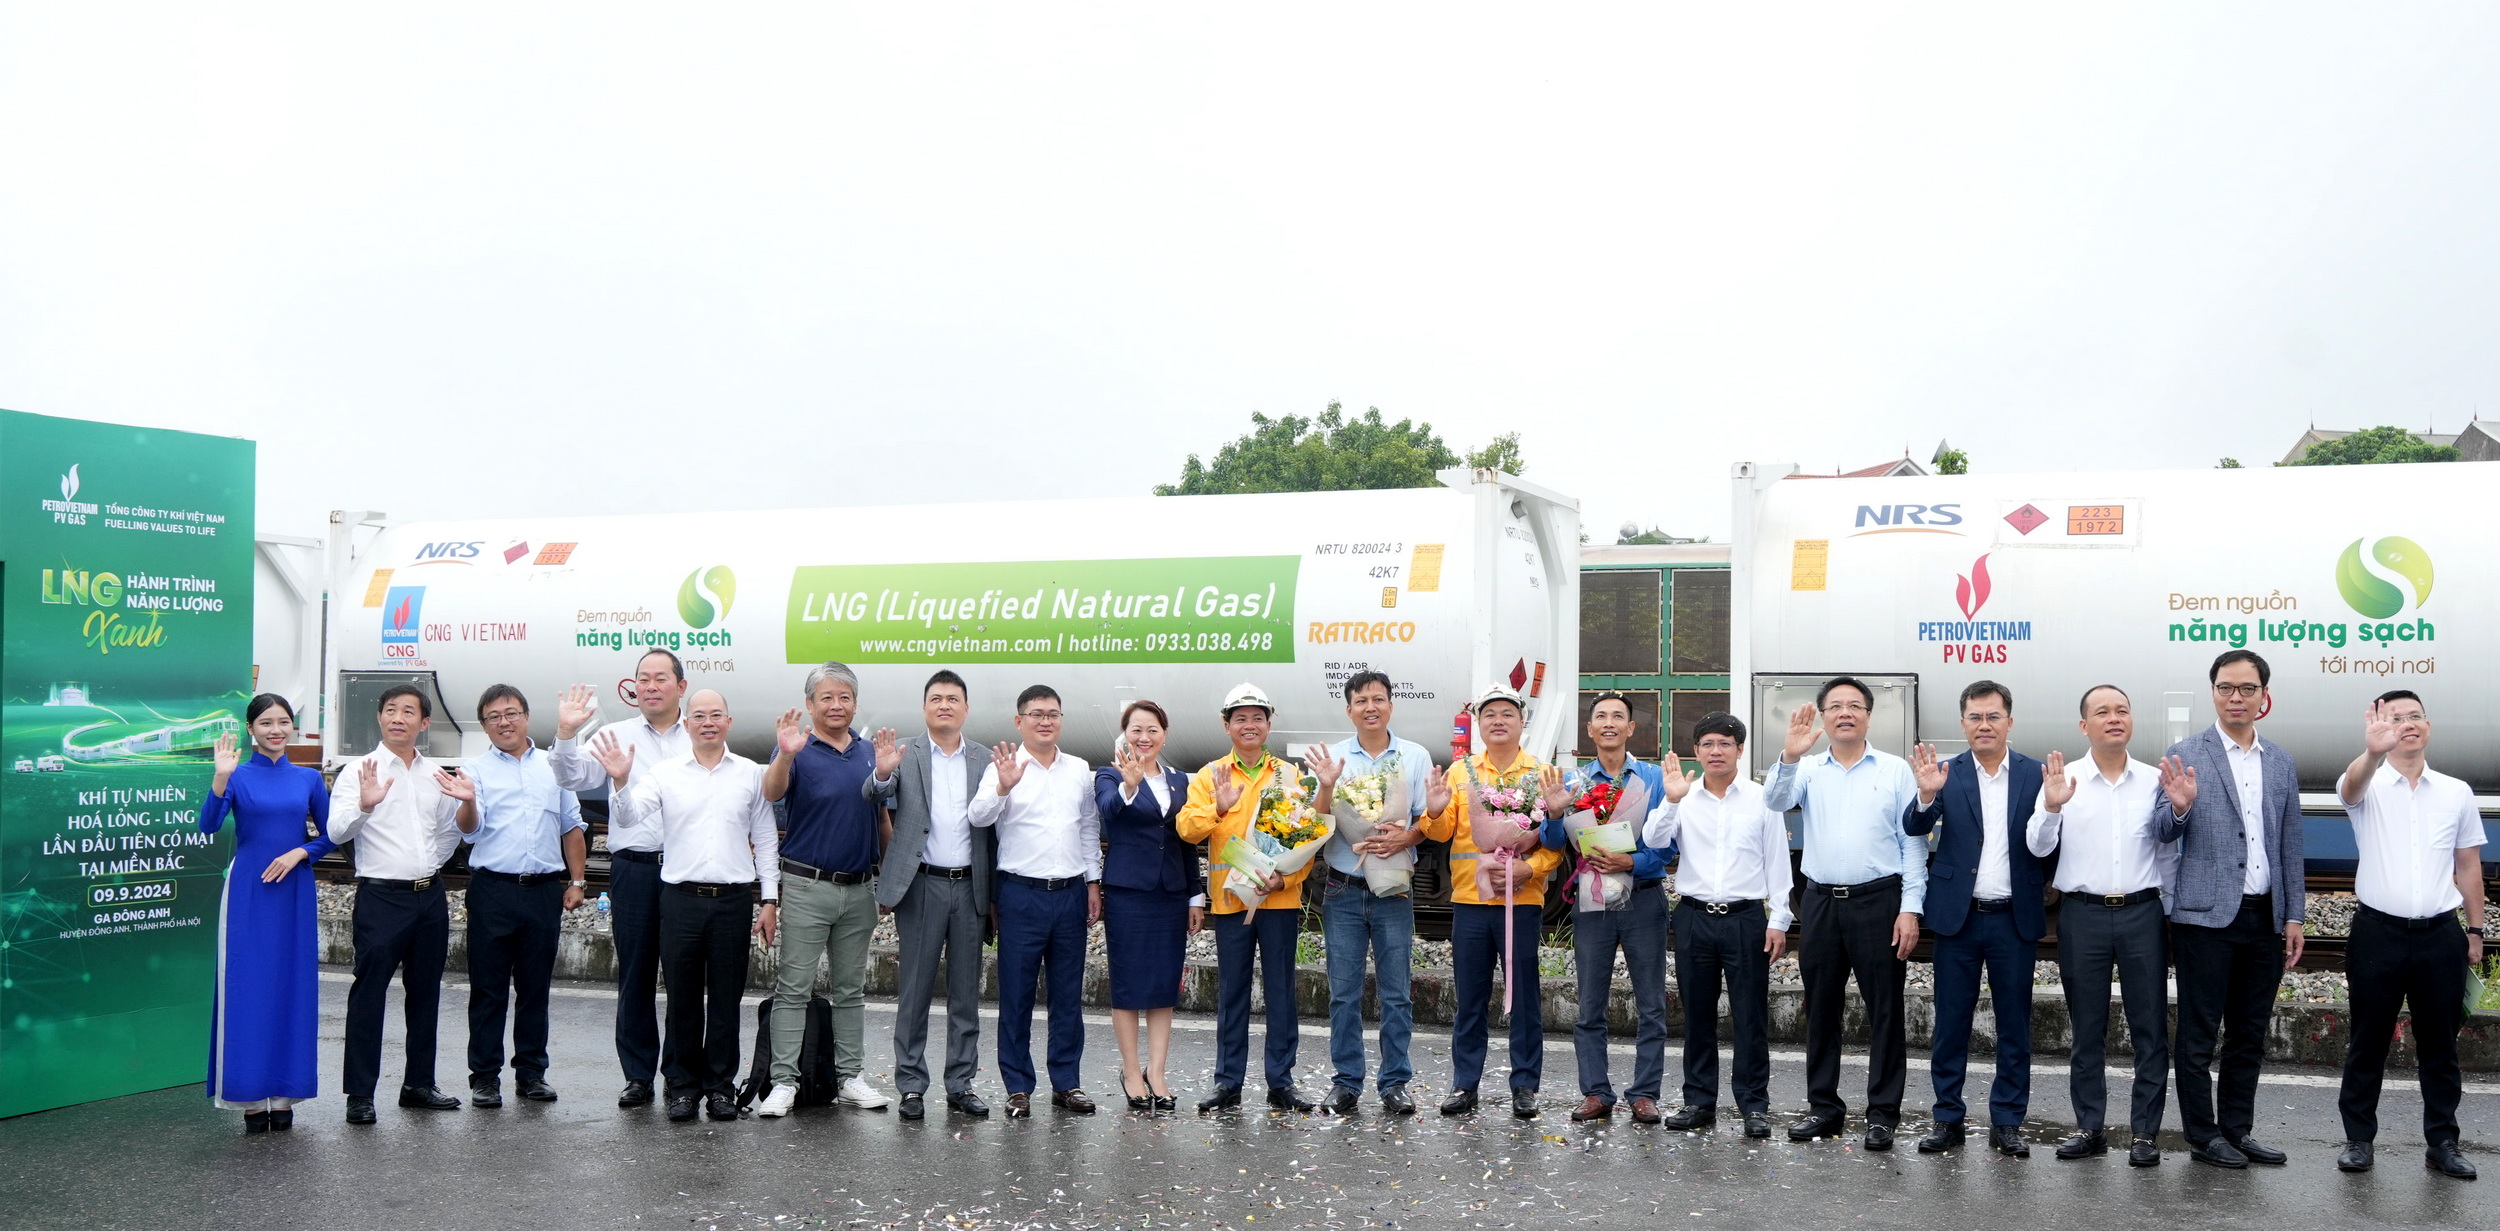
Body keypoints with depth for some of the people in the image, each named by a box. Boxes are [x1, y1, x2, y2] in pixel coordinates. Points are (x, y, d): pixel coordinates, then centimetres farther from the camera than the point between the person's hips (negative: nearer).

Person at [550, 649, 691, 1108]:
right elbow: (573, 778, -1)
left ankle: (683, 1074, 13)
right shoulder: (616, 736, 10)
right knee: (635, 973, 4)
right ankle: (637, 1075, 12)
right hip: (634, 867, 1)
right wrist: (565, 734, -14)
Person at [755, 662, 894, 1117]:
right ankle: (784, 1081, 1)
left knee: (852, 989, 12)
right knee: (793, 988, -2)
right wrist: (785, 755, -46)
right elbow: (772, 792, -26)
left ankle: (849, 1077, 19)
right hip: (808, 886, -5)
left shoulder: (870, 752, 9)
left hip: (860, 888, 5)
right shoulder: (799, 749, -7)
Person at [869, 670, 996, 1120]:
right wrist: (881, 774, -35)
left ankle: (961, 1084, 17)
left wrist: (994, 894, 1)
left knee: (966, 993, 8)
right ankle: (911, 1086, 11)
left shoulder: (985, 760, 7)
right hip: (922, 885, -2)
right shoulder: (903, 754, 2)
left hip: (970, 887, 2)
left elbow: (994, 829, 7)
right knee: (914, 990, 3)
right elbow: (874, 799, -12)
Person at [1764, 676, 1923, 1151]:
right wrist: (1790, 756, -27)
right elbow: (1775, 802, -10)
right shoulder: (1809, 770, 8)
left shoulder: (1895, 770, 3)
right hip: (1822, 901, 3)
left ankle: (1882, 1113, 9)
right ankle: (1824, 1106, 20)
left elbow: (1913, 843, 1)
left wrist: (1910, 908, -7)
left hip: (1879, 900, -3)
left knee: (1885, 1010, 0)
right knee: (1821, 1009, 10)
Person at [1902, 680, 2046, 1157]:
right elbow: (1914, 828, -10)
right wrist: (1927, 796, -29)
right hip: (1958, 916, 0)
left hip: (2015, 919, 0)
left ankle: (2007, 1122, 17)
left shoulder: (2035, 775, 2)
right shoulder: (1947, 774, 2)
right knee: (1951, 1023, 6)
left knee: (2014, 1026, 7)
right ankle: (1948, 1118, 15)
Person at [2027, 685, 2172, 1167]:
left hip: (2142, 911, 1)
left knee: (2150, 1028, 3)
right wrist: (2052, 807, -21)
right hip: (2082, 914, 0)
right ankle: (2089, 1128, 17)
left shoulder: (2154, 780, 4)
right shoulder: (2062, 779, 1)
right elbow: (2038, 847, -3)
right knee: (2087, 1029, 8)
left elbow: (2170, 851, 9)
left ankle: (2145, 1132, 11)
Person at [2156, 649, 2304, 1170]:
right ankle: (2203, 1136, 9)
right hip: (2207, 914, -5)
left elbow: (2291, 846, 14)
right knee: (2199, 1034, 1)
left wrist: (2294, 916, 9)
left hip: (2265, 917, 5)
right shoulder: (2187, 755, -3)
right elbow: (2163, 831, -6)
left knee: (2249, 1034, 12)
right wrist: (2178, 808, -28)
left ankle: (2238, 1130, 21)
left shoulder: (2281, 763, 12)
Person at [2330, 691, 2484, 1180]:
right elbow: (2352, 787, -28)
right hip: (2378, 932, -2)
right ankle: (2358, 1138, 13)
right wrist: (2373, 752, -50)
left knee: (2439, 1044, 8)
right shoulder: (2369, 786, -2)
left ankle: (2442, 1141, 17)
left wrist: (2475, 931, 9)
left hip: (2440, 936, 2)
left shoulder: (2457, 793, 8)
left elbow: (2468, 866, 13)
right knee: (2368, 1043, 5)